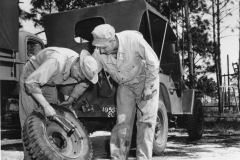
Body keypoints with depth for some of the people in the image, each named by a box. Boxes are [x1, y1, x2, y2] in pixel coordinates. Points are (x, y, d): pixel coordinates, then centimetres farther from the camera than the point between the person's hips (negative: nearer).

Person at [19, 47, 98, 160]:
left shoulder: (82, 66, -20)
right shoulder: (56, 61, -41)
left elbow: (84, 82, 3)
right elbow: (31, 83, -39)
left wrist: (71, 98, -6)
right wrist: (46, 105, -41)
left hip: (49, 83, 6)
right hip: (31, 78, -6)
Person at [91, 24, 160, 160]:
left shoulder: (133, 39, -32)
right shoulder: (99, 53, -20)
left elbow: (153, 62, -22)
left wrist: (149, 87, -19)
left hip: (145, 80, -3)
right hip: (125, 86, 3)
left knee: (146, 121, -6)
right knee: (122, 122, -1)